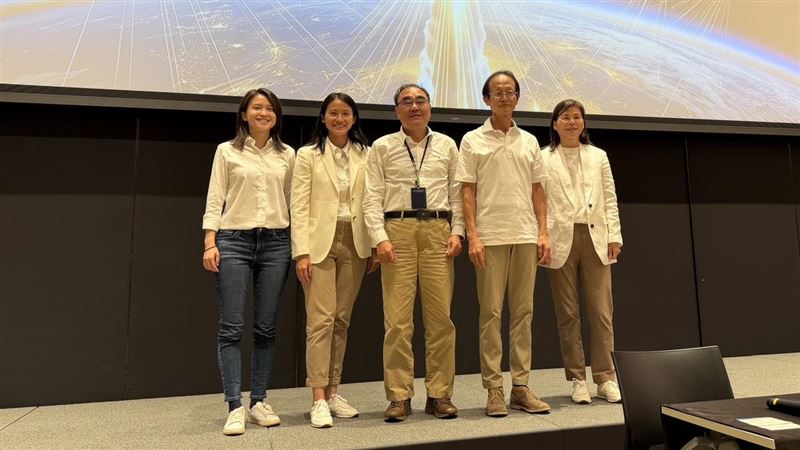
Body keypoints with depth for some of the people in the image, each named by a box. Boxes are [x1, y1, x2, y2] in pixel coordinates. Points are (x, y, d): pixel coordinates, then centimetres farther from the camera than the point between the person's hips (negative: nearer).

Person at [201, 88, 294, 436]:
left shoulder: (287, 155, 11)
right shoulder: (227, 151, 6)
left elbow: (293, 200, 11)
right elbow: (214, 200, 2)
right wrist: (210, 243, -8)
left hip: (276, 243, 2)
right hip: (234, 241, -2)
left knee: (265, 328, 6)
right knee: (231, 328, -3)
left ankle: (258, 402, 17)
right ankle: (235, 407, 4)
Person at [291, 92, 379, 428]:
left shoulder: (365, 155, 10)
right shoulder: (308, 155, 3)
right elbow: (299, 207, -3)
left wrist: (376, 246, 2)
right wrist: (302, 253, -11)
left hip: (354, 244, 3)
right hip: (320, 242, -3)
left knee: (341, 320, 8)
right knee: (321, 319, -7)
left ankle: (332, 392, 19)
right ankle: (319, 400, 1)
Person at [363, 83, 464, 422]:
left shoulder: (446, 145, 14)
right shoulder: (382, 147, 9)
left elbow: (456, 192, 12)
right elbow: (373, 197, 3)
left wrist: (457, 232, 1)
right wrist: (380, 238, -8)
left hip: (437, 230, 2)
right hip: (397, 229, -1)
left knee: (441, 317, 1)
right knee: (397, 318, -2)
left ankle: (439, 394, 14)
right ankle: (399, 396, 9)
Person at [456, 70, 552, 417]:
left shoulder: (529, 141, 15)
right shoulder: (473, 140, 4)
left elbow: (537, 191, 13)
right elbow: (467, 191, -1)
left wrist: (543, 232, 4)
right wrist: (472, 236, -10)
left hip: (525, 237, 4)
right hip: (490, 237, -4)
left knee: (523, 312, 6)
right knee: (491, 313, -1)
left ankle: (521, 387, 15)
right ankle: (494, 389, 8)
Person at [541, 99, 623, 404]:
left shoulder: (598, 156, 15)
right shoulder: (544, 159, 5)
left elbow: (610, 199, 12)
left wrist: (614, 236, 3)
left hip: (594, 238, 2)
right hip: (561, 240, -2)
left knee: (602, 311, -1)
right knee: (568, 313, 3)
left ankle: (606, 378, 9)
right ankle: (577, 380, 12)